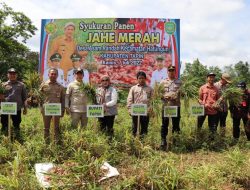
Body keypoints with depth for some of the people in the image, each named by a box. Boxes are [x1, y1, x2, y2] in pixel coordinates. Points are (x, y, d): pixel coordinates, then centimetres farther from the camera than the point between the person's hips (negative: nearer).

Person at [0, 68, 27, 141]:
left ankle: (18, 139, 23)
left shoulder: (21, 85, 6)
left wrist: (25, 108, 5)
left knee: (17, 126, 10)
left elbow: (24, 97, 7)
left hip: (17, 109, -1)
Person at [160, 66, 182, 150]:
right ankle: (163, 141, 7)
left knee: (176, 124, 7)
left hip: (176, 106, 0)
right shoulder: (163, 82, 8)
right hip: (165, 106, 0)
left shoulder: (179, 82, 8)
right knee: (164, 124, 1)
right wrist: (164, 96, -13)